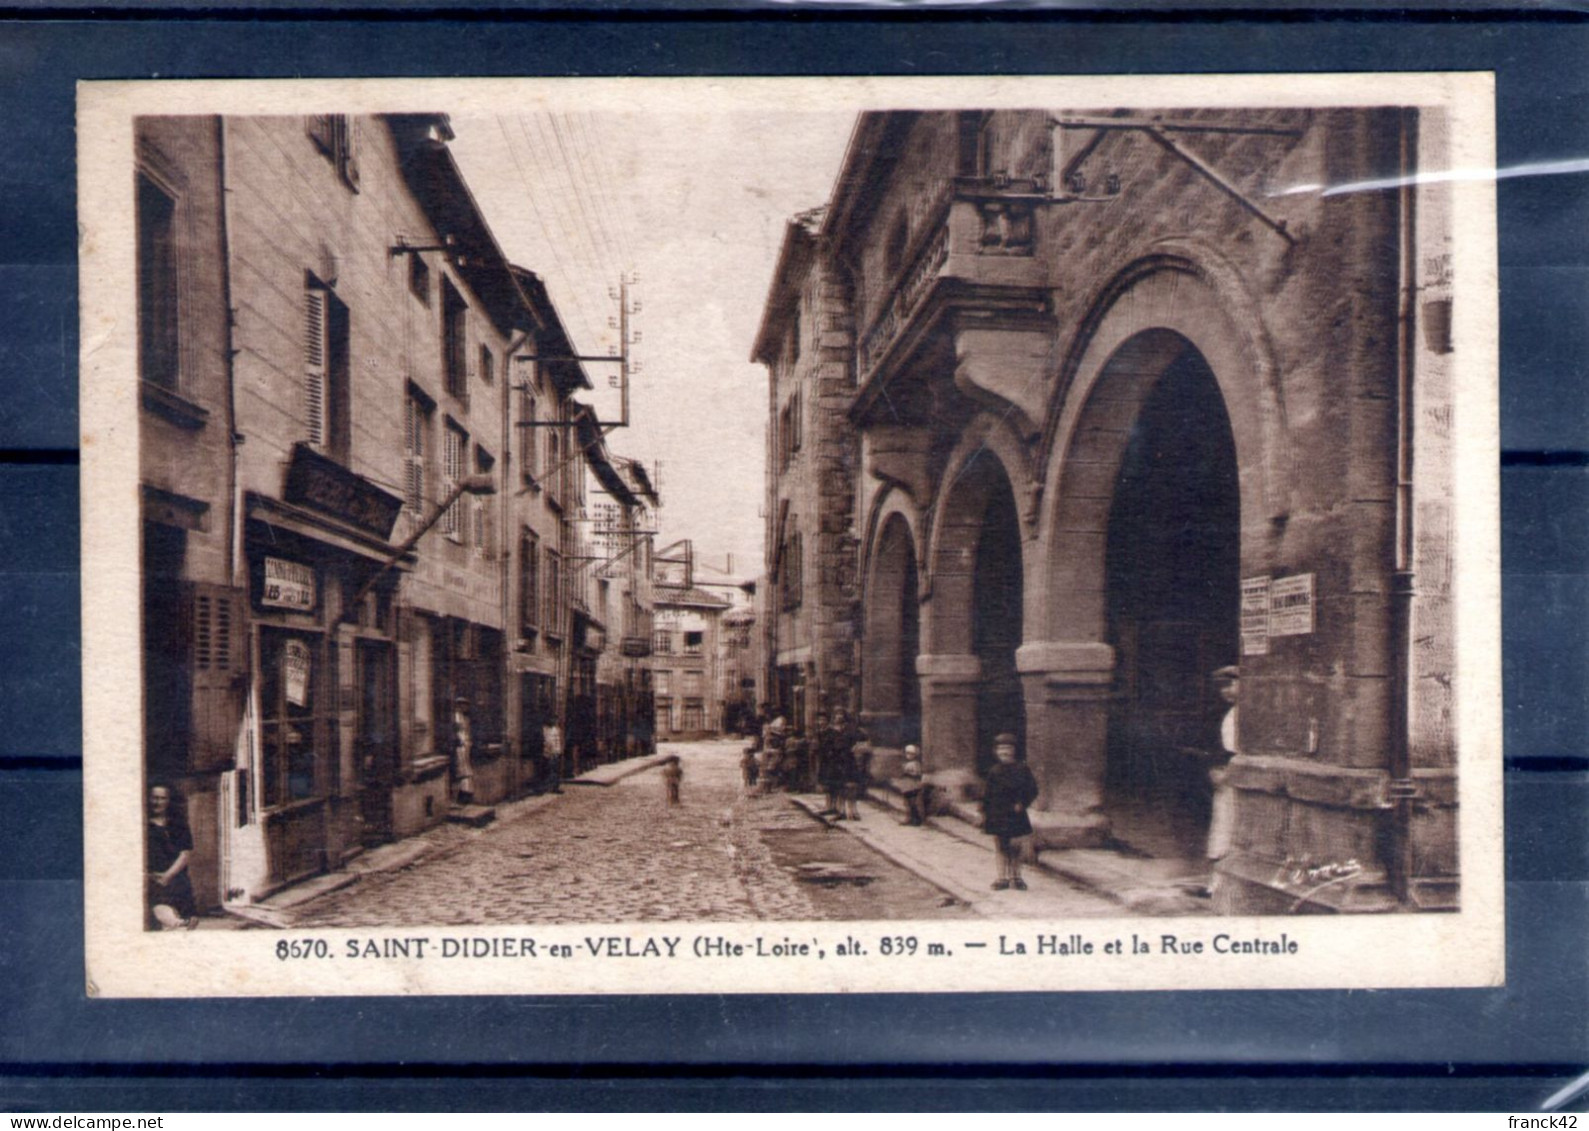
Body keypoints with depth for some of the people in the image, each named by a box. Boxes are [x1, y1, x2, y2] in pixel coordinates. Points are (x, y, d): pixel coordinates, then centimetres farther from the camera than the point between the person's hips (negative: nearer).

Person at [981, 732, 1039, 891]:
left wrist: (1022, 803, -10)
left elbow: (1032, 790, 3)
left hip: (1014, 814, -2)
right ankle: (1003, 877, 13)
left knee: (1015, 847, 0)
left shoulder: (1021, 769, 0)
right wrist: (984, 813, 5)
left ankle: (1015, 877, 13)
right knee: (1000, 847, 6)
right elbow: (986, 794, 10)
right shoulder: (994, 771, 6)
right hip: (997, 816, 2)